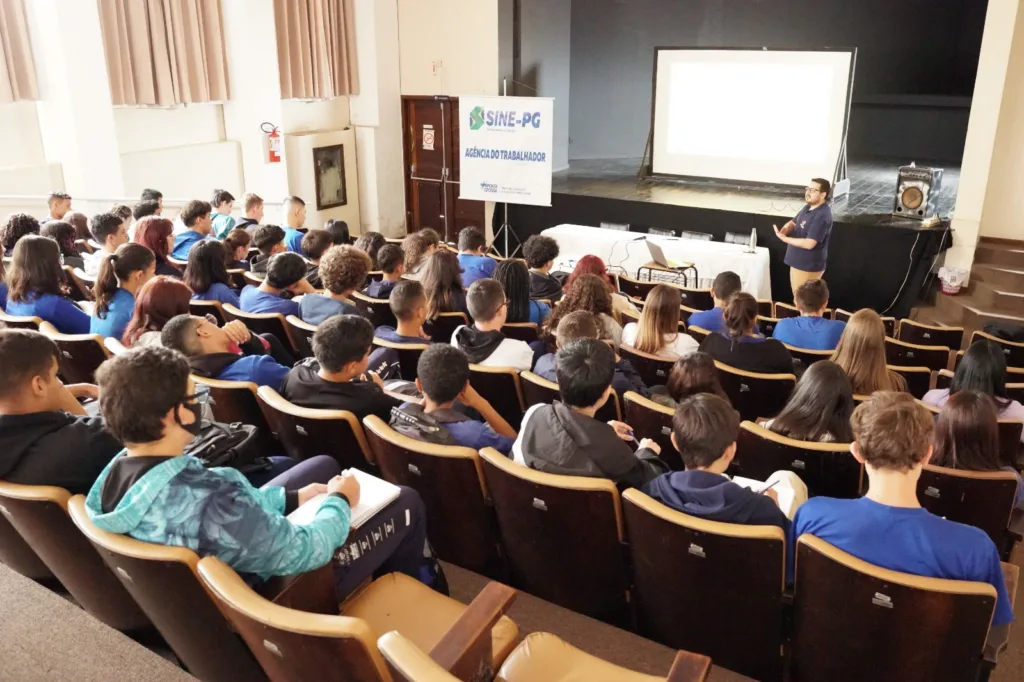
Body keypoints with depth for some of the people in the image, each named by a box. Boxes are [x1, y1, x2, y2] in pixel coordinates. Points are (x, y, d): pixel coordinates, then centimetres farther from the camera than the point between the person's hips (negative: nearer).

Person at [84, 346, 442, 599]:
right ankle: (418, 589, 39)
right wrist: (340, 501, -10)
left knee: (324, 464, 22)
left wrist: (291, 497, 2)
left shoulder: (117, 472, -15)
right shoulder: (209, 504, -43)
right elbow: (305, 551, -29)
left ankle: (384, 564, 44)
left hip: (212, 572, 8)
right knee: (407, 502, 5)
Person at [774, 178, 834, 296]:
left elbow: (809, 244, -30)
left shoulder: (822, 216, -25)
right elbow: (793, 222, 18)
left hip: (809, 266, -10)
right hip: (798, 262, 10)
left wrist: (784, 238, -24)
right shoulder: (808, 207, 5)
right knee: (797, 298, 22)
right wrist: (786, 228, -7)